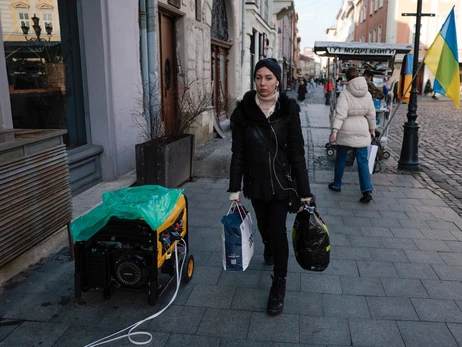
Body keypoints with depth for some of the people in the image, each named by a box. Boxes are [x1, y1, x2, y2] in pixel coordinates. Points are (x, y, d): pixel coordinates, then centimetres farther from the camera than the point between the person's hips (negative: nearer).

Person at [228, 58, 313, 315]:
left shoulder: (288, 109, -11)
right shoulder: (244, 111, -7)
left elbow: (297, 151, -9)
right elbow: (238, 152, -3)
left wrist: (305, 191, -8)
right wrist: (234, 189, -3)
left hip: (281, 181, -2)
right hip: (255, 182, 2)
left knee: (278, 229, -5)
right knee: (264, 225, 19)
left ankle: (279, 285, 13)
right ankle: (269, 249, 54)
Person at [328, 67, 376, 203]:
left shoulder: (345, 94, -11)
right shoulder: (367, 94, 3)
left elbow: (340, 114, -22)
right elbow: (371, 114, 9)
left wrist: (334, 130, -25)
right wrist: (372, 129, 22)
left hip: (346, 132, -3)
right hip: (362, 132, 3)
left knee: (340, 159, 14)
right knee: (363, 161, 3)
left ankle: (337, 185, 29)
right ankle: (367, 190, -7)